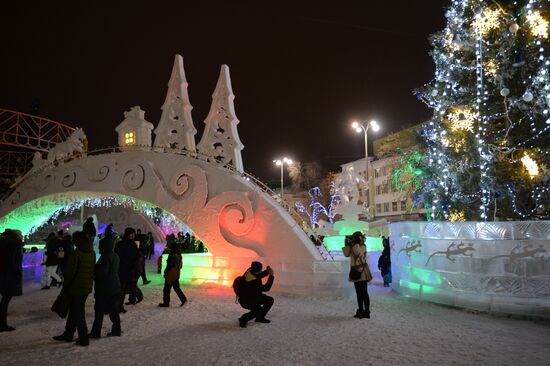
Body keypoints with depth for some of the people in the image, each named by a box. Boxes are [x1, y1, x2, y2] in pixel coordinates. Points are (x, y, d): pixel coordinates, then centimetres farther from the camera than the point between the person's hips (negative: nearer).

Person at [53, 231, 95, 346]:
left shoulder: (76, 254, -19)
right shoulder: (92, 253, 4)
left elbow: (70, 272, -16)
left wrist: (65, 285, -3)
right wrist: (89, 281, 16)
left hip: (76, 287, -7)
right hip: (87, 287, 7)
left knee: (78, 313, 3)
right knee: (74, 311, 21)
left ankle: (83, 338, 7)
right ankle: (68, 334, 32)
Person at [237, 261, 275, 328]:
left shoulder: (250, 270, -15)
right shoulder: (253, 282, -38)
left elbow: (259, 275, 6)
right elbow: (266, 288, -26)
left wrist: (267, 271, -13)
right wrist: (271, 275, -25)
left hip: (252, 296, 9)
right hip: (246, 301, -9)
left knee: (270, 300, 6)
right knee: (257, 310, -29)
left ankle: (260, 317, 18)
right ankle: (243, 319, -6)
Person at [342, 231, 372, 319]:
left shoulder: (363, 246, -7)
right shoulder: (353, 247, 13)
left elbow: (358, 252, -22)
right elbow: (347, 254, 9)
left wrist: (355, 243, -15)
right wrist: (347, 244, 5)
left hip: (362, 271, -8)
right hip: (356, 272, 8)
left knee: (364, 293, -5)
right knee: (359, 293, 11)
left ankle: (366, 312, -2)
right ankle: (360, 311, 18)